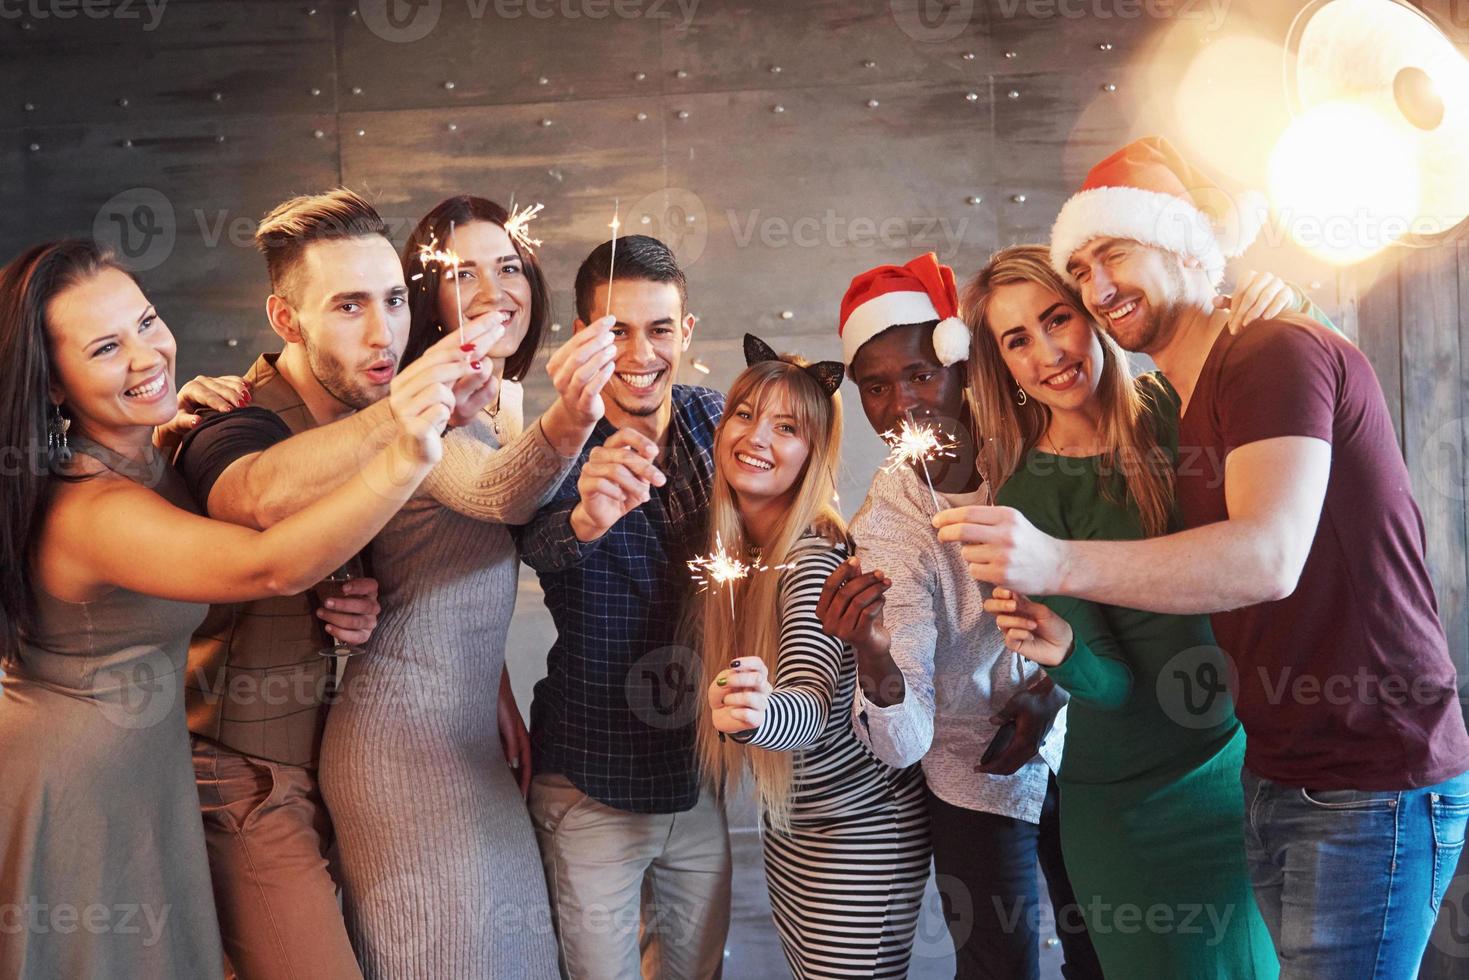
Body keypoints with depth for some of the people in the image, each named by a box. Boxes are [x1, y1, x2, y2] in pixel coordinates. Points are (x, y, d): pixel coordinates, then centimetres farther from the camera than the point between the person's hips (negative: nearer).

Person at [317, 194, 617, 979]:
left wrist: (502, 702, 14)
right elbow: (495, 493, -40)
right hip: (408, 745, -9)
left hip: (467, 734, 9)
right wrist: (567, 424, -60)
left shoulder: (502, 403, 9)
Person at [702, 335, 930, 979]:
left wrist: (760, 710, -58)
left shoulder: (816, 556, -23)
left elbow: (812, 704, -38)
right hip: (787, 823, 7)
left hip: (862, 825, -7)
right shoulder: (727, 544, -2)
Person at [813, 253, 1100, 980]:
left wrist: (1056, 688, -10)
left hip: (1074, 750, 3)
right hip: (978, 785, -3)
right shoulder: (882, 527, -20)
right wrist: (873, 658, -47)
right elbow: (904, 743, -27)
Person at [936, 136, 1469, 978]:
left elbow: (1269, 558, -29)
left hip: (1373, 786, -9)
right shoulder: (1180, 409, 16)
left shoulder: (1280, 353, -14)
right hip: (1278, 777, 9)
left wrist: (1058, 565, -39)